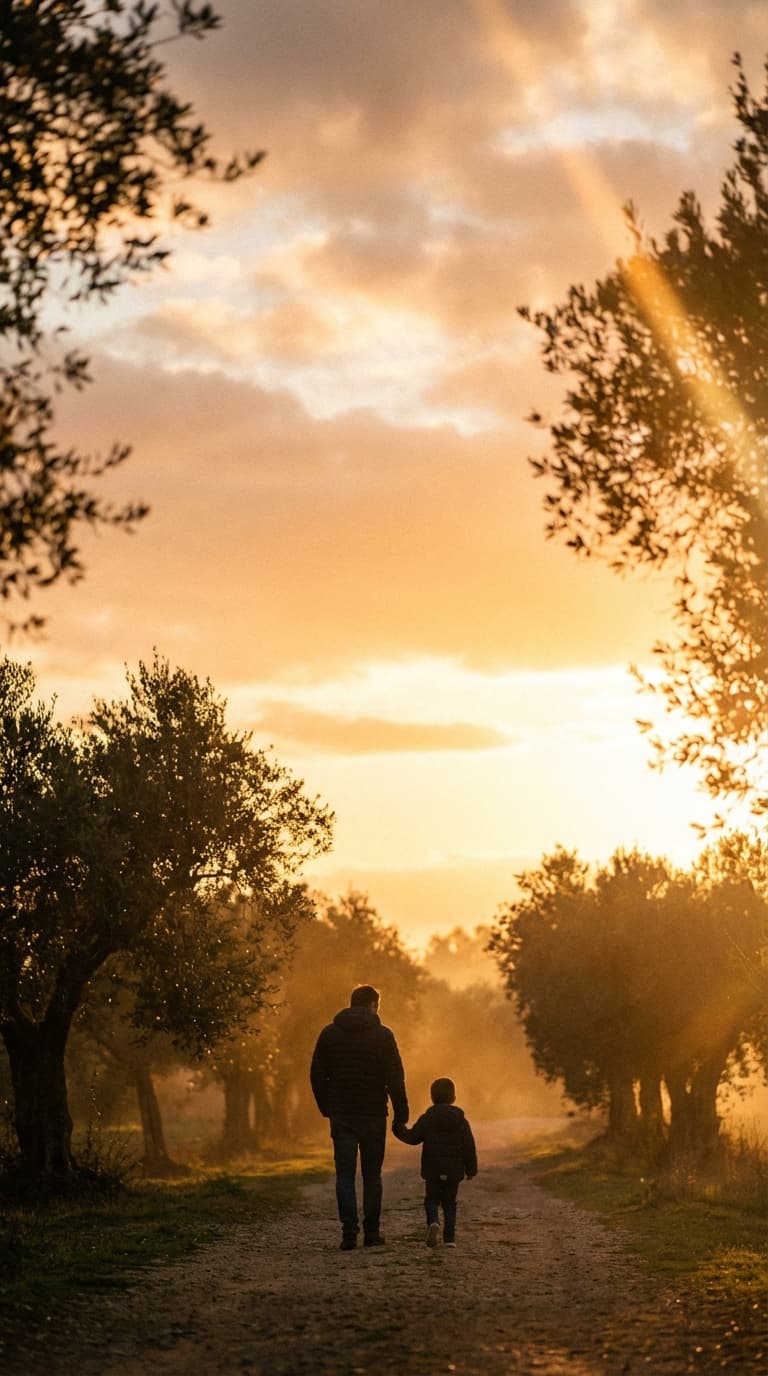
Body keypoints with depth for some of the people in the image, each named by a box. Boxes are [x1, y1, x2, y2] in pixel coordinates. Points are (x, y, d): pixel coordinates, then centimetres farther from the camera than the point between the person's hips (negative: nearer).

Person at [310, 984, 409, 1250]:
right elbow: (395, 1078, -6)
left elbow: (316, 1076, 7)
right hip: (373, 1115, -1)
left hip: (341, 1115, 1)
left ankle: (349, 1231, -9)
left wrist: (326, 1108, 16)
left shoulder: (330, 1034, 4)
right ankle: (371, 1232, 8)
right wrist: (401, 1115, -1)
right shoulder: (383, 1035, -3)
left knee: (345, 1174, 1)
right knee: (372, 1174, 9)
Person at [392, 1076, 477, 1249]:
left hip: (432, 1171, -1)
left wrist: (399, 1129, 19)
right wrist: (471, 1169, 10)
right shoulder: (461, 1121, -1)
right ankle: (450, 1237, 5)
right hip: (454, 1171, 1)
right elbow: (469, 1148, 0)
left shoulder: (426, 1119, -6)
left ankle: (433, 1222, -20)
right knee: (449, 1202, 12)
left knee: (431, 1200, 10)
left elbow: (412, 1137, 1)